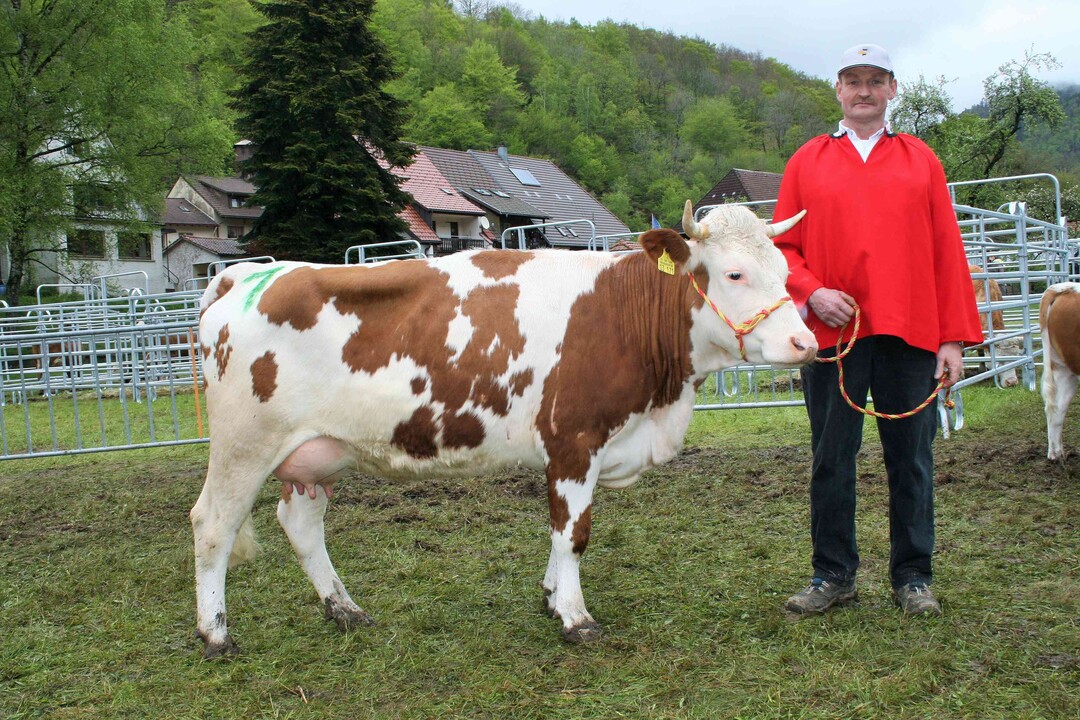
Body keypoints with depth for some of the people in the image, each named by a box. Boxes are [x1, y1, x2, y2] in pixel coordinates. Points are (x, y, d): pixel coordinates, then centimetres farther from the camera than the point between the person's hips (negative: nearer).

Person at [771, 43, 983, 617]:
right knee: (831, 460, 5)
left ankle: (912, 577, 18)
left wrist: (953, 338, 0)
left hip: (910, 333, 0)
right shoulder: (808, 161, 10)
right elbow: (783, 245, 8)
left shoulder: (920, 160, 11)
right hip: (832, 331, 0)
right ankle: (833, 575, 18)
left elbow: (946, 251, 7)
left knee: (911, 459, 5)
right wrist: (810, 291, -12)